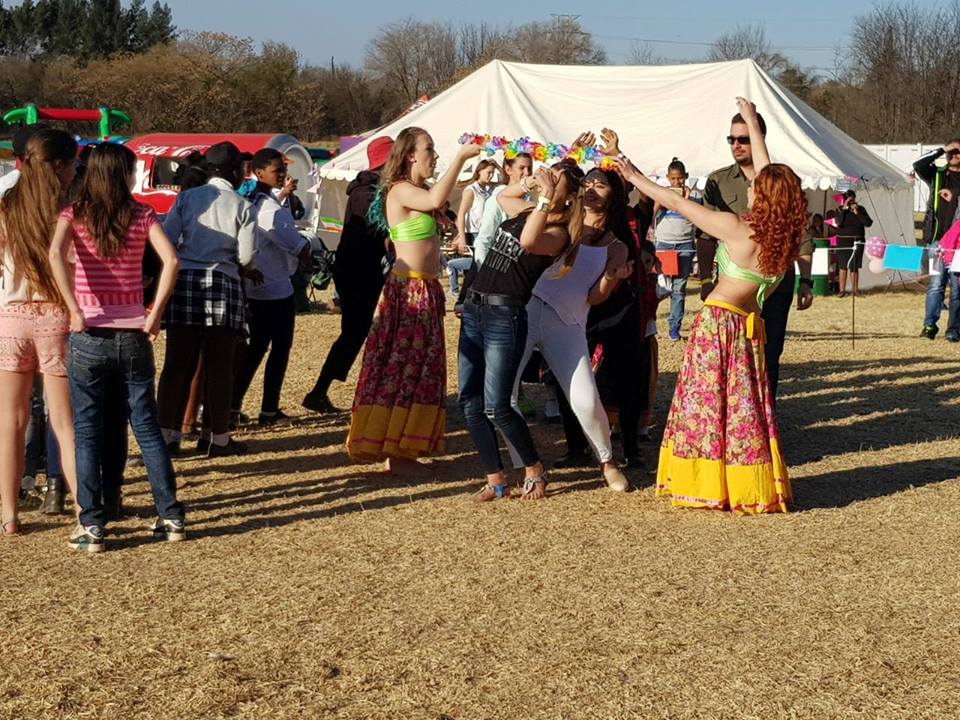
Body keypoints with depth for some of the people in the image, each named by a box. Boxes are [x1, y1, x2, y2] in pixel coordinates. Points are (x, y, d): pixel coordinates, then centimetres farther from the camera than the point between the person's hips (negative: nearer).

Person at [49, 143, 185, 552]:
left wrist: (75, 312, -16)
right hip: (133, 337, 2)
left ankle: (91, 527, 3)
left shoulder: (74, 215, -2)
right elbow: (170, 260, -12)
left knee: (87, 433, 5)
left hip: (89, 337, -1)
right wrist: (155, 315, -6)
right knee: (147, 427, 11)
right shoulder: (141, 215, 1)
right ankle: (171, 516, 14)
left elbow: (55, 254, -21)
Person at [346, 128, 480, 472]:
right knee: (401, 368, -7)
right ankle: (392, 453, -3)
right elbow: (435, 200, -32)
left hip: (426, 291, 10)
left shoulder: (419, 190, 17)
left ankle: (401, 449, 16)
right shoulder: (401, 190, -12)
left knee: (419, 368, 11)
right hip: (407, 290, -10)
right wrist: (461, 157, -27)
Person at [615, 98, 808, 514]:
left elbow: (677, 203, -9)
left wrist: (635, 177, 2)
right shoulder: (784, 234, 0)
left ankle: (706, 486, 6)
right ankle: (753, 487, 15)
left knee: (706, 404, 2)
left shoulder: (737, 229, -16)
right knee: (745, 407, 12)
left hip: (718, 322, -6)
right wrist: (753, 124, 24)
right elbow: (769, 174, 12)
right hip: (749, 326, 6)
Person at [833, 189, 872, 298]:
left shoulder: (861, 209, 6)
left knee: (854, 267, 2)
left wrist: (857, 213, -12)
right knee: (843, 266, -3)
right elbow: (839, 223, -14)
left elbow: (868, 223, -6)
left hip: (857, 241, 1)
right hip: (843, 241, -1)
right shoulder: (841, 209, 2)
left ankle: (855, 290, 9)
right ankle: (842, 290, 1)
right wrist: (844, 209, -16)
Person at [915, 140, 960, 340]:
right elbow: (918, 166, -6)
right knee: (936, 283, -4)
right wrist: (941, 151, -4)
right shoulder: (937, 175, 11)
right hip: (938, 238, 0)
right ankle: (930, 325, -5)